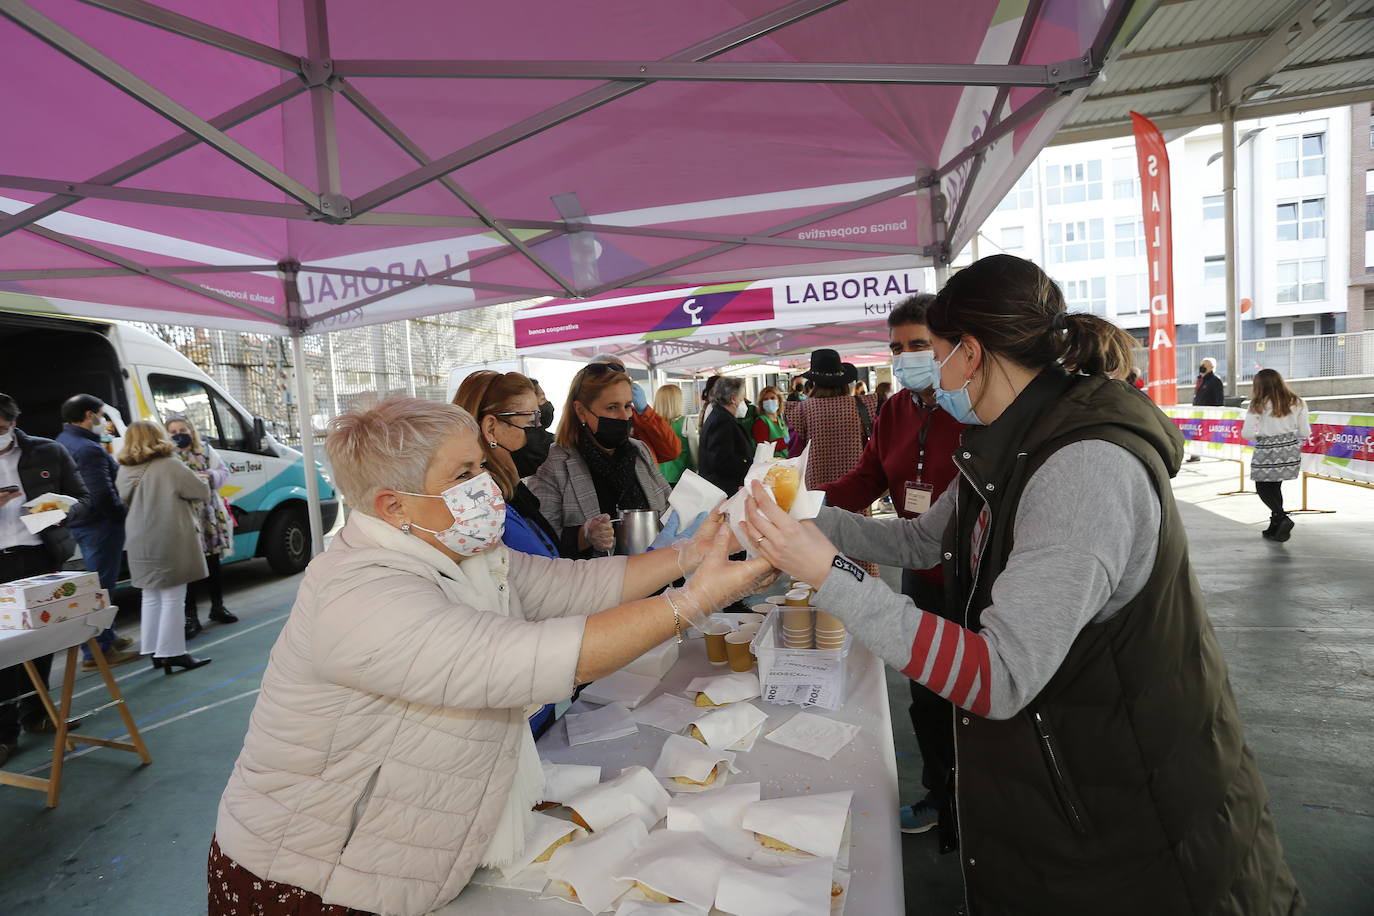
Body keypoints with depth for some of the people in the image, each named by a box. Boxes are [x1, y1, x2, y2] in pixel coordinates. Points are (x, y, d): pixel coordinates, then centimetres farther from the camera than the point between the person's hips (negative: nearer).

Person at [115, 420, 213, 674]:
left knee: (151, 598, 17)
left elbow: (126, 502, 19)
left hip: (140, 546, 7)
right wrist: (201, 480, 11)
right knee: (173, 599, 0)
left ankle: (154, 652, 24)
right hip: (171, 544, -7)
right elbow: (202, 492, -10)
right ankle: (172, 653, 3)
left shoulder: (124, 472, 6)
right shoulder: (170, 467, -15)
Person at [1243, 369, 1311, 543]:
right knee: (1275, 487, 18)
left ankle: (1282, 518, -9)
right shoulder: (1296, 403, 2)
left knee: (1263, 488, 12)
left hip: (1267, 452, -5)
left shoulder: (1258, 405, -10)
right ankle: (1275, 528, 23)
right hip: (1290, 450, 5)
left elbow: (1247, 433, -14)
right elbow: (1305, 433, 3)